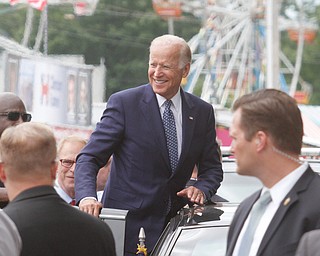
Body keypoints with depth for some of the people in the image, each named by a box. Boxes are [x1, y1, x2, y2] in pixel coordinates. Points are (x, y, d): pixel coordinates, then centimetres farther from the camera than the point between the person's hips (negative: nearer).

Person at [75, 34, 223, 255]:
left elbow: (212, 168, 15)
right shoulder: (123, 103, -4)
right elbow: (89, 158, -8)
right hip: (128, 228, -3)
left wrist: (201, 189, -9)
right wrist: (87, 197, -28)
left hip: (174, 228, 3)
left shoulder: (203, 112, 8)